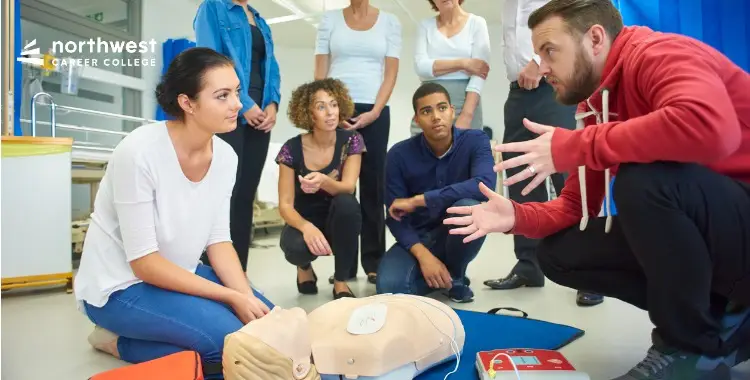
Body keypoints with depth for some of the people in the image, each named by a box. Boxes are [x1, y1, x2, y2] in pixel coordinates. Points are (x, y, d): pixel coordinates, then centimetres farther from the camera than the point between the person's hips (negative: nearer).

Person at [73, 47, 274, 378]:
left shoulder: (225, 156, -7)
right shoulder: (140, 152, -26)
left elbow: (219, 241, -2)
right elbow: (144, 263, -24)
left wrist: (247, 297, -17)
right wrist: (233, 298, -25)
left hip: (179, 274, 6)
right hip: (121, 287, -6)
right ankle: (121, 342, -1)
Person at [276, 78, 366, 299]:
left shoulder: (351, 141, -10)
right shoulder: (292, 149, -13)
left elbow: (348, 188, -20)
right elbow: (285, 205, -15)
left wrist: (323, 181, -44)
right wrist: (306, 227, -37)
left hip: (339, 223, 1)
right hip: (305, 221, -1)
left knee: (346, 203, -34)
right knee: (296, 247, -35)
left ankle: (341, 282, -14)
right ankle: (305, 267, 8)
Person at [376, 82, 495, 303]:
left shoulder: (475, 141, -14)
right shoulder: (399, 154, -12)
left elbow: (485, 185, -35)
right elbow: (395, 217, -11)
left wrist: (417, 200, -32)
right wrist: (423, 256, -27)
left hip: (458, 237, 0)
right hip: (418, 238, 1)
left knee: (468, 207, -35)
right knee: (389, 287, -28)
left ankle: (456, 277, -5)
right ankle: (441, 276, 7)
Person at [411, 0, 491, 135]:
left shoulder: (476, 23, 6)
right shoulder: (425, 25, 12)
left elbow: (479, 73, -5)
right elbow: (421, 66, -3)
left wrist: (466, 114, -17)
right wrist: (463, 63, -9)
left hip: (466, 102, -1)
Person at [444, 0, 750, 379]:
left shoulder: (658, 53, -16)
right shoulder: (596, 103, 8)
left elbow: (710, 127, -39)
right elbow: (575, 207, 8)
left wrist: (571, 146, -29)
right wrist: (515, 216, -11)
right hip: (688, 231, 8)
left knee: (644, 177, -34)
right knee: (559, 252, -1)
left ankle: (694, 345, -11)